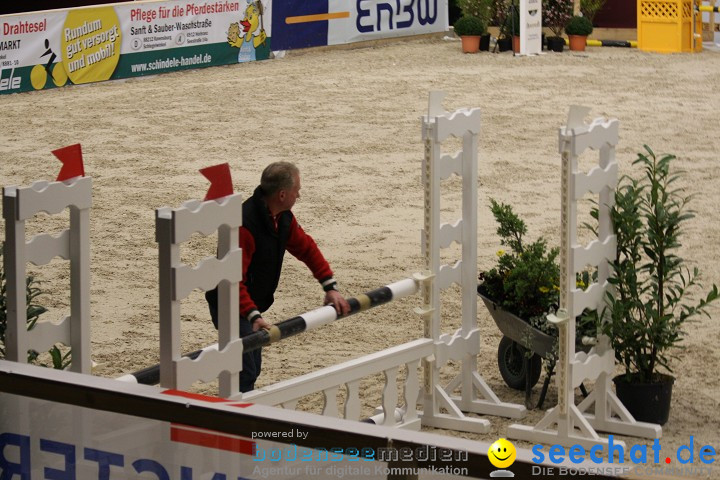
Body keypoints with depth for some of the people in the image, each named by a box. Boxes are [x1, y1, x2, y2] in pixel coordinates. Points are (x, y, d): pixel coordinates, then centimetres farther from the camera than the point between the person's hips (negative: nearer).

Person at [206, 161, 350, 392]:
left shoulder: (283, 218, 0)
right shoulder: (244, 224, -30)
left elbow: (307, 248, 12)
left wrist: (331, 288, 4)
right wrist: (253, 316, -43)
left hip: (253, 305, 10)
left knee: (253, 367, 17)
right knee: (245, 372, -14)